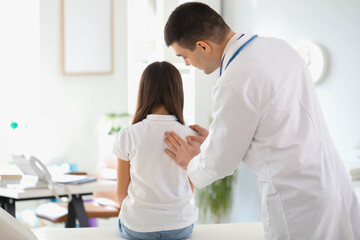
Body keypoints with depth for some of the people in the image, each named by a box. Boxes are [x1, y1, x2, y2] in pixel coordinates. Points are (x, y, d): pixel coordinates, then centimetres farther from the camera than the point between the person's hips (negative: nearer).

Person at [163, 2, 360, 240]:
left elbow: (220, 163, -8)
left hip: (297, 200, -8)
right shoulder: (278, 47, 4)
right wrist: (214, 136, 23)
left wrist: (191, 163, 14)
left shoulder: (234, 85, -21)